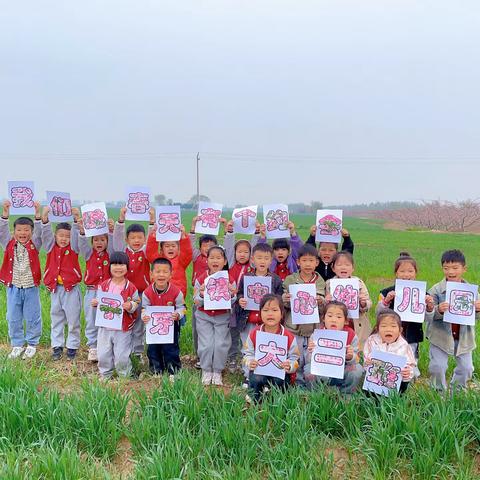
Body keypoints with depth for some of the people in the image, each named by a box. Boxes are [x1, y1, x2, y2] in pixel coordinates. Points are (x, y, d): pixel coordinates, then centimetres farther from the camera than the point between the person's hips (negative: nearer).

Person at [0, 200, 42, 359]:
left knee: (32, 317, 8)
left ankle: (32, 344, 24)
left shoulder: (34, 244, -4)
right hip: (13, 287, 2)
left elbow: (40, 231, -17)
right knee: (13, 318, 11)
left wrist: (37, 214, -30)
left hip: (31, 287, -2)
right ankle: (17, 345, 27)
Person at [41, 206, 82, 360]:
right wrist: (45, 217, -23)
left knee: (73, 319, 4)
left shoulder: (73, 248, -1)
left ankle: (72, 346, 16)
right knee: (56, 319, 12)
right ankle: (57, 346, 22)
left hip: (71, 289, -2)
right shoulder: (51, 247, 3)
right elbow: (46, 234, -8)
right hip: (55, 288, 2)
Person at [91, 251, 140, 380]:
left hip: (123, 328, -3)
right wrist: (95, 303, -13)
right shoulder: (103, 285, 1)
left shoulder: (131, 287, -6)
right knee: (103, 354, 10)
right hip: (105, 326, 3)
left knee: (121, 356, 2)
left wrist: (131, 306, -23)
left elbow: (136, 303, -2)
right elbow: (98, 301, 9)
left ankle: (124, 375, 24)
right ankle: (105, 374, 32)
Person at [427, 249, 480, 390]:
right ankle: (439, 391, 26)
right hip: (441, 335, -3)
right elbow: (428, 315, -15)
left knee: (466, 368, 11)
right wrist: (438, 310, -35)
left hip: (463, 337, 3)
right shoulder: (436, 290, -13)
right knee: (438, 367, 1)